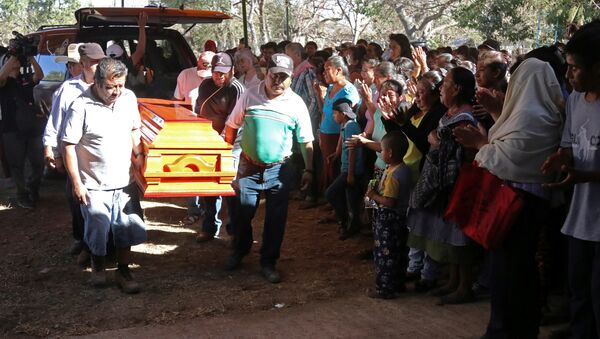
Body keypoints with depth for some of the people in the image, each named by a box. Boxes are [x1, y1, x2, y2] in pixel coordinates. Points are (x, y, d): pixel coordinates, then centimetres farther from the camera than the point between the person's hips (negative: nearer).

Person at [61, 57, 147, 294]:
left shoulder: (129, 98, -2)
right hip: (94, 185, -4)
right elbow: (69, 146, -13)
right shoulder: (81, 107, -18)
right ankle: (98, 267, 35)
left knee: (127, 229, 10)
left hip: (124, 182, 4)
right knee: (98, 232, 7)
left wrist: (138, 153, 1)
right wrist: (76, 183, -14)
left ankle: (123, 272, 29)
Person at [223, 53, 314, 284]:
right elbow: (232, 125, 6)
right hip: (248, 166, 1)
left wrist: (308, 169, -1)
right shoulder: (250, 95, -3)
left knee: (276, 219, 4)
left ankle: (268, 263, 19)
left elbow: (306, 141, 1)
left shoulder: (296, 104, -5)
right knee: (242, 213, 10)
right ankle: (239, 252, 35)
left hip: (279, 169, -1)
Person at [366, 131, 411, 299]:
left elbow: (389, 201, -28)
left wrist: (373, 195, -14)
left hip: (388, 220, -10)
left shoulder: (392, 175, -25)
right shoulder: (404, 169, 4)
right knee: (398, 253, 18)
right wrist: (378, 189, 9)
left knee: (384, 254, 1)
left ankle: (385, 289, 8)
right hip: (400, 217, 10)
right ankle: (398, 284, 30)